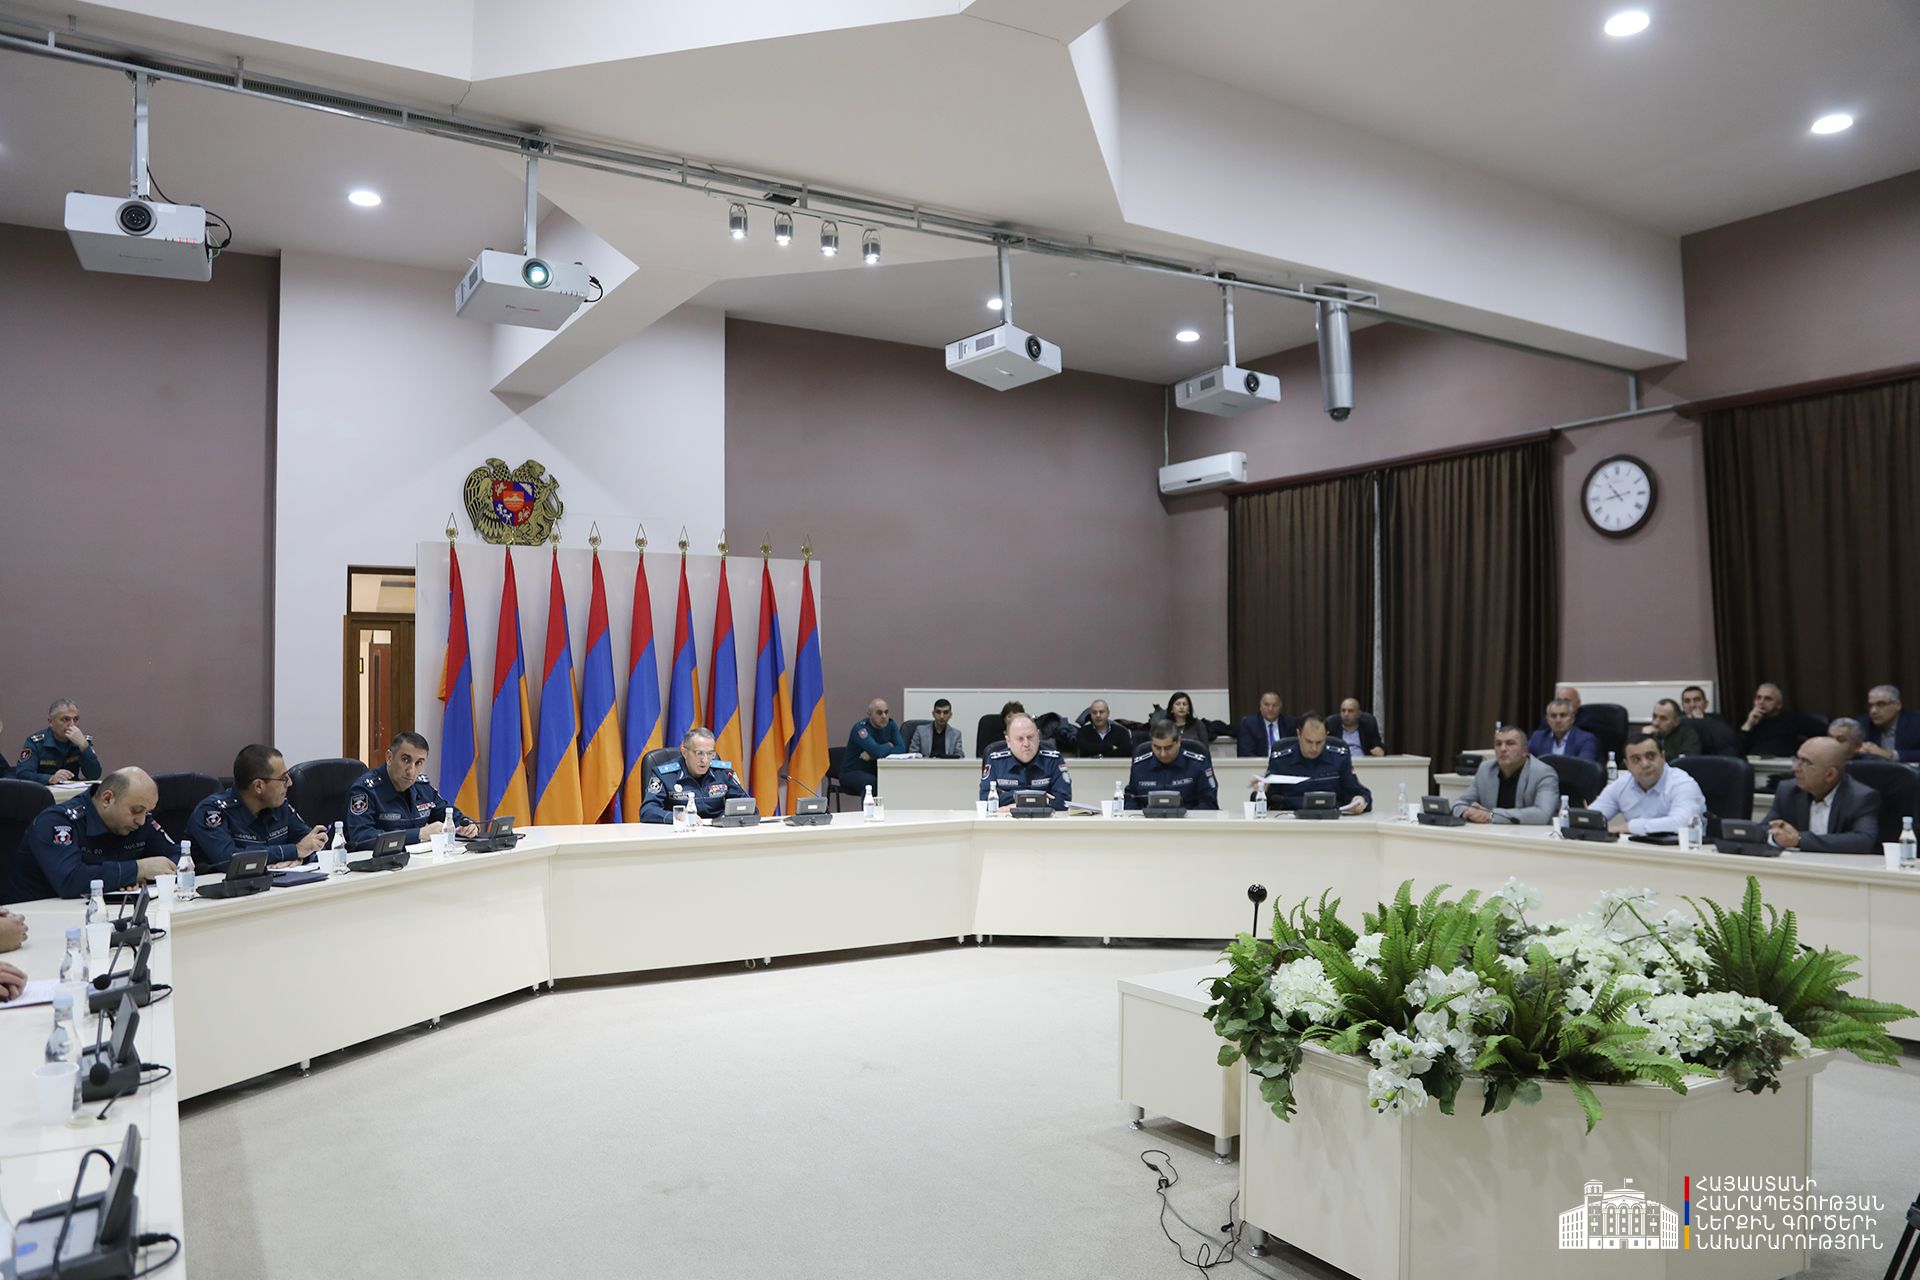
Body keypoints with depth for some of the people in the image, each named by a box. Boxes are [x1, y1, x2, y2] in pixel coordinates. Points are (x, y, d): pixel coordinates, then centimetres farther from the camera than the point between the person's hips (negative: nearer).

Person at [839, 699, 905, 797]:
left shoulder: (890, 725, 1)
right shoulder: (860, 728, -17)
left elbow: (901, 748, -14)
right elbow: (877, 751, -31)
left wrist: (872, 755, -23)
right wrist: (889, 745, -8)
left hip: (875, 771, 5)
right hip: (852, 773, -5)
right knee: (872, 781, -37)